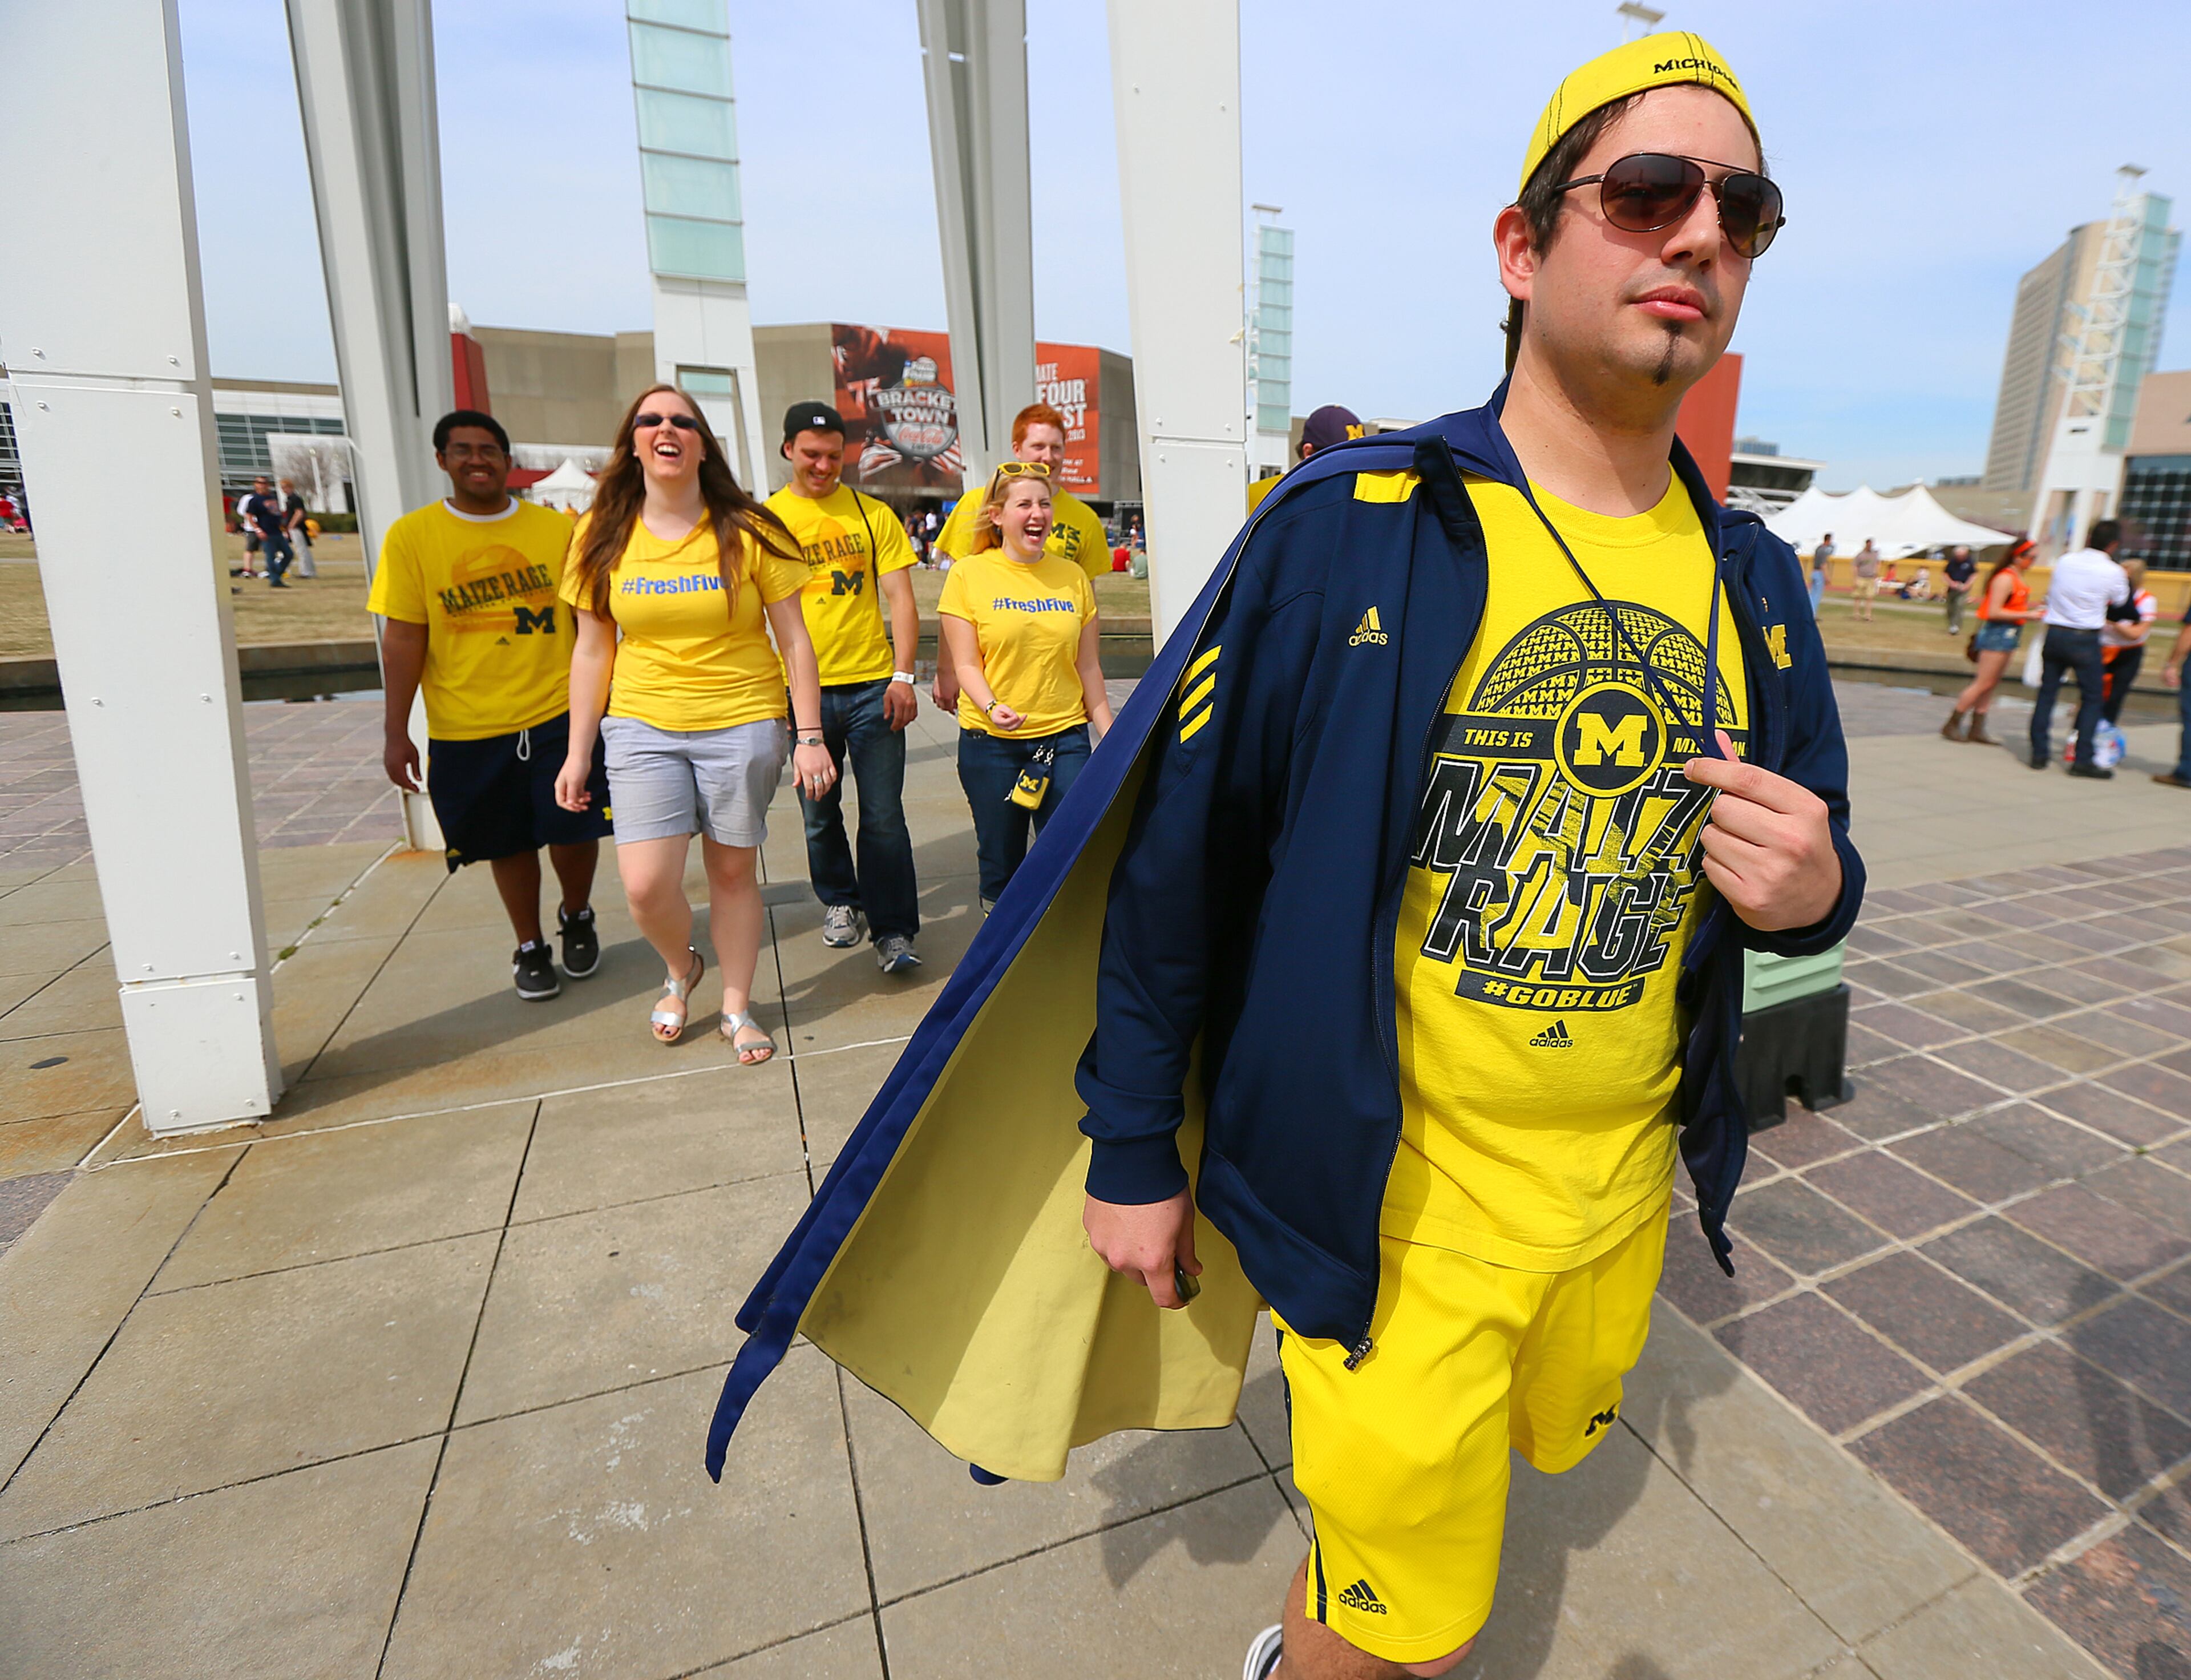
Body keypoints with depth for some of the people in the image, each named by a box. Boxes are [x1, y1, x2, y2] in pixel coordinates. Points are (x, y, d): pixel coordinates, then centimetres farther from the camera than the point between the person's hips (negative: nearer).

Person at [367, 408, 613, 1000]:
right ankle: (529, 947, 31)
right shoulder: (411, 536, 0)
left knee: (575, 831, 0)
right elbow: (402, 638, -1)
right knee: (509, 843, 10)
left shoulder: (556, 529, 3)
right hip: (466, 730, 0)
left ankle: (577, 917, 30)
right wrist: (395, 733, -2)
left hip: (559, 714, 0)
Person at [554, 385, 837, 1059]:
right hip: (642, 727, 2)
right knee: (646, 885, -7)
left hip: (742, 726, -1)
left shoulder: (747, 532, -4)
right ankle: (681, 970, 27)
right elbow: (592, 651, 7)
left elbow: (794, 640, -2)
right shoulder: (603, 536, 3)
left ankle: (737, 1007, 27)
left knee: (732, 872, 7)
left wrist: (810, 736, -7)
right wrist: (577, 754, 6)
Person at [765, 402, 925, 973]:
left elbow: (900, 598, 2)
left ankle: (893, 930, 6)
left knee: (884, 817, -2)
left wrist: (902, 676, -8)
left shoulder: (872, 514, 5)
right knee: (820, 814, 12)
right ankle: (840, 902, 33)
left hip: (872, 686, -1)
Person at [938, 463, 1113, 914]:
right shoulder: (969, 574, -1)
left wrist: (1110, 735, 9)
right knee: (1001, 863, 7)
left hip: (1065, 737, 2)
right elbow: (965, 663, -5)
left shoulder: (1072, 576, 8)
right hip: (990, 742, -2)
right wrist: (991, 706, -24)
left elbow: (1088, 666, 11)